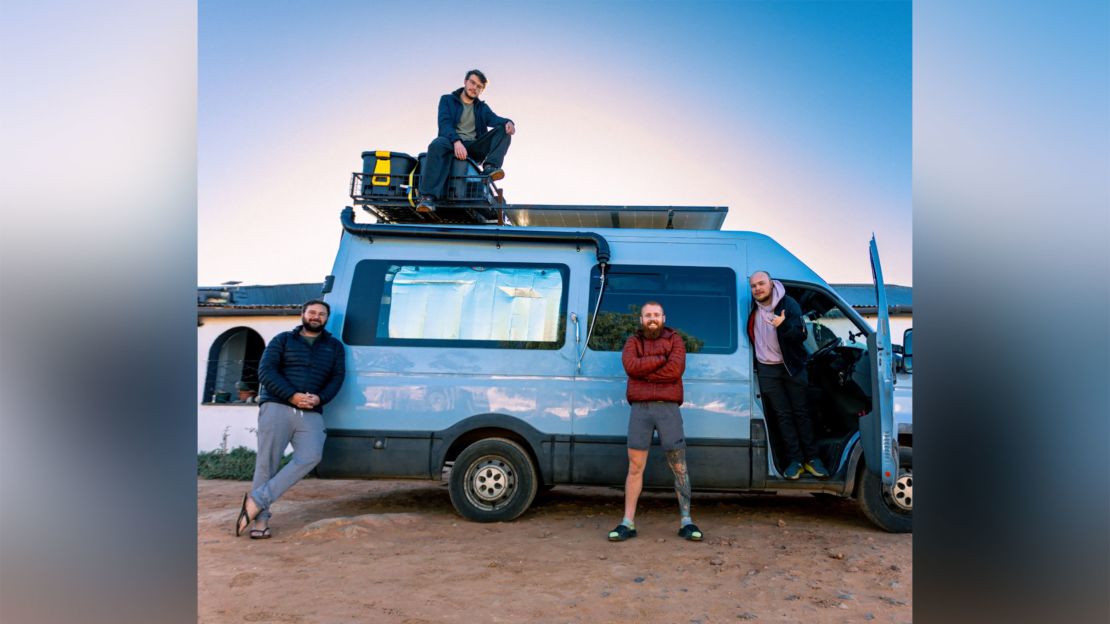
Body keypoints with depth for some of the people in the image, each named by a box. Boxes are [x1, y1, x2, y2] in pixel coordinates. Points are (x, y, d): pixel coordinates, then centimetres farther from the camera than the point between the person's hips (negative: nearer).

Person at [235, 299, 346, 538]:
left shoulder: (334, 347, 19)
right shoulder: (283, 340, 12)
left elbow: (337, 378, 10)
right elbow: (266, 371, 0)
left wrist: (319, 398, -10)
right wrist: (292, 396, -13)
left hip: (311, 414, 2)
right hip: (276, 408, -1)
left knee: (310, 457, -19)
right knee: (267, 462, -4)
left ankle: (257, 501, -15)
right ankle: (261, 519, 3)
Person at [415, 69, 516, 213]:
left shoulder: (482, 107, 24)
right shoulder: (448, 100, 13)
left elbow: (494, 119, 3)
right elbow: (444, 124, -5)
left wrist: (508, 122, -23)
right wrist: (456, 141, -26)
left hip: (475, 147, 3)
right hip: (452, 142, -3)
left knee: (504, 130, -14)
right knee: (437, 145, -38)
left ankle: (490, 167, -35)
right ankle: (428, 197, -48)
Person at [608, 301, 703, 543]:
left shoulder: (675, 339, 8)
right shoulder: (633, 341, 13)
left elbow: (676, 369, -10)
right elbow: (630, 365, -8)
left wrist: (644, 372, -8)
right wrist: (662, 358, -9)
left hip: (668, 408, -1)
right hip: (640, 409, 1)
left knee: (679, 467, 2)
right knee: (635, 467, 2)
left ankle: (685, 521, 11)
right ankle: (627, 523, 7)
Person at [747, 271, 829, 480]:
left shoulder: (789, 304, -12)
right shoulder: (752, 308, -3)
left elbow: (801, 335, -19)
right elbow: (749, 334, 14)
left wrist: (784, 325, -39)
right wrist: (755, 359, 2)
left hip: (792, 366, -2)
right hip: (767, 369, 2)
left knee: (801, 412, 4)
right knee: (783, 415, 4)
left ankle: (811, 458, 12)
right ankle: (795, 460, 8)